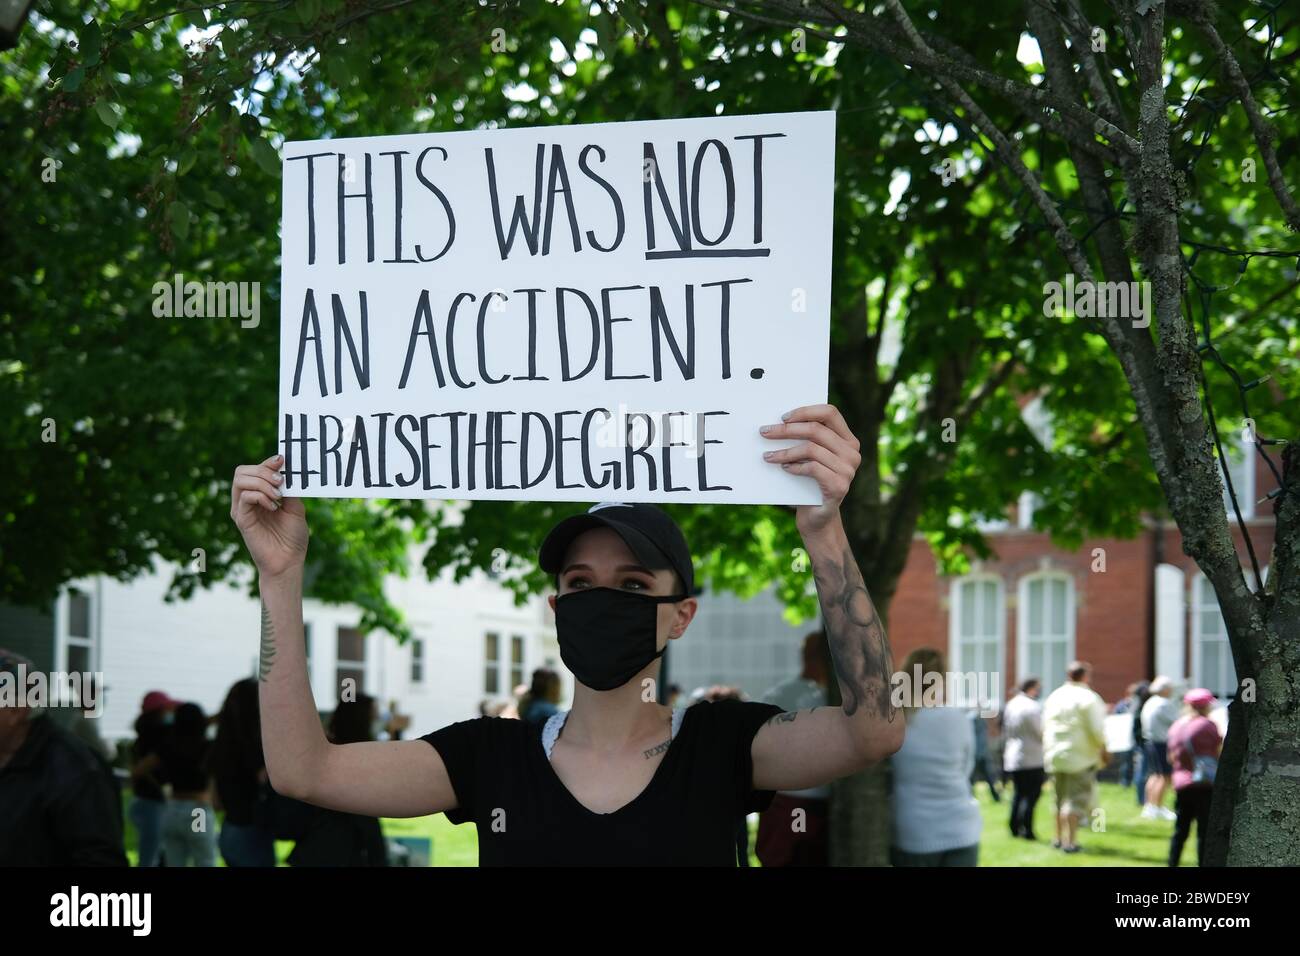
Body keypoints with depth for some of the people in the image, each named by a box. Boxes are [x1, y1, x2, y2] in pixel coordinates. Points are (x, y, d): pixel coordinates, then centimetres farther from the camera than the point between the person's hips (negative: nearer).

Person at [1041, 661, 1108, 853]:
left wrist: (1048, 751, 18)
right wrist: (1103, 750, 0)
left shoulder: (1054, 696, 8)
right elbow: (1096, 730, -13)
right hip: (1081, 757, -6)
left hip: (1055, 756, 6)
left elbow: (1045, 727, 11)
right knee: (1077, 799, -3)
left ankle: (1059, 837, 23)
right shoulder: (1088, 698, -12)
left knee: (1060, 798, 17)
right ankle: (1070, 841, -9)